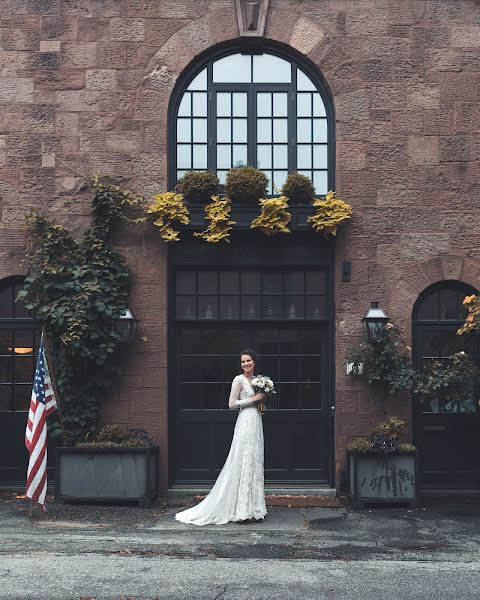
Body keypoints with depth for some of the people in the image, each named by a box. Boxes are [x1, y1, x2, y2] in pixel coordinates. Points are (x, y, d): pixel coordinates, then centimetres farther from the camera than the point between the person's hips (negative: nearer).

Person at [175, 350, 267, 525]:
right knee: (245, 464, -7)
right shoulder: (239, 380, -8)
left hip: (256, 422, 8)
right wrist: (252, 399, -12)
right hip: (245, 422, -8)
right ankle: (244, 510, -4)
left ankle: (253, 507, 16)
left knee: (254, 463, 10)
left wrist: (260, 399, 4)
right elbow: (232, 404, -11)